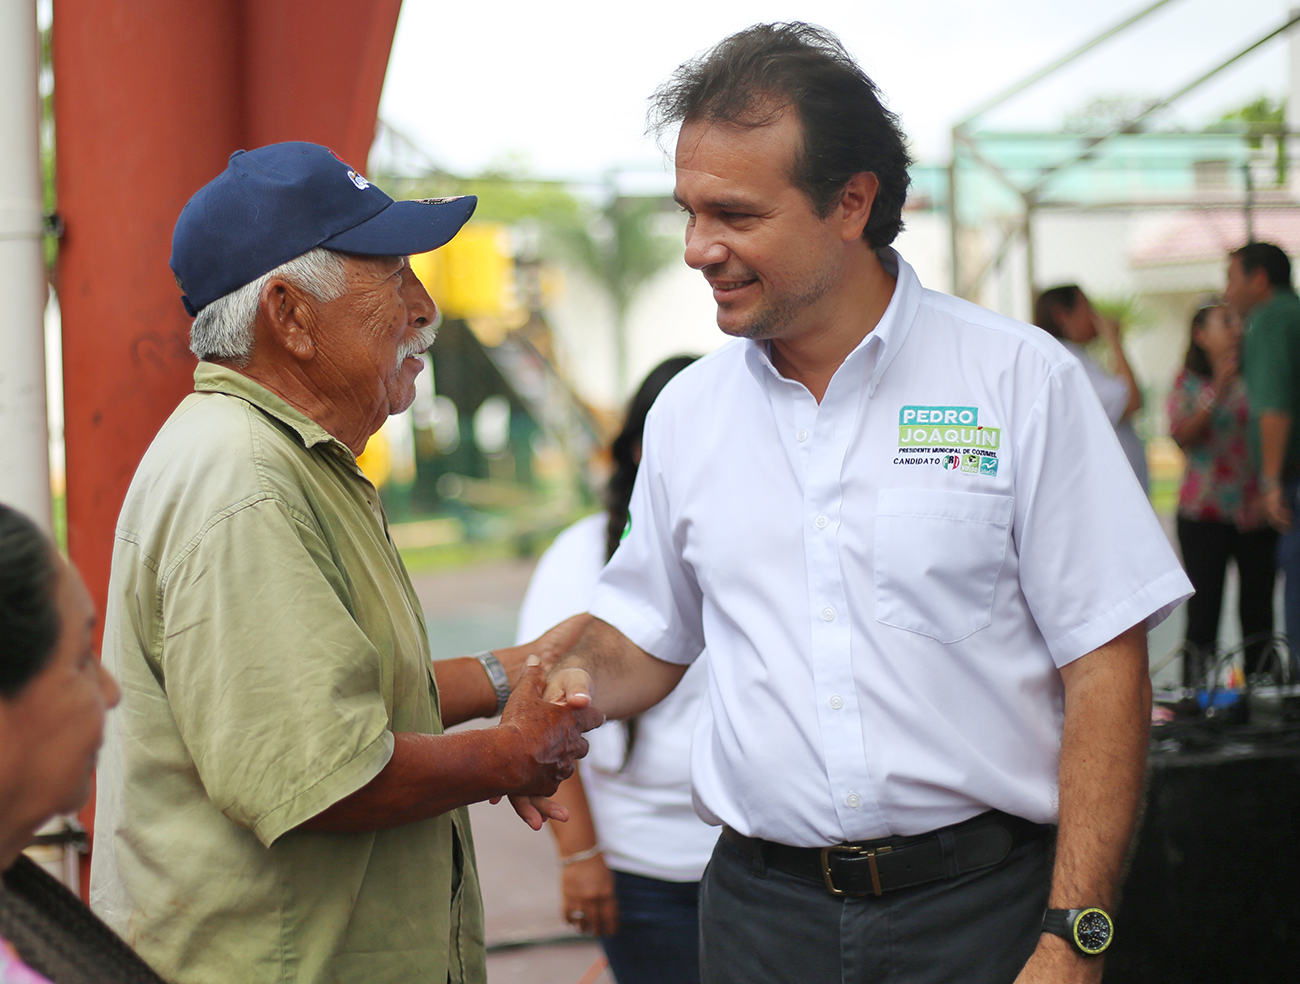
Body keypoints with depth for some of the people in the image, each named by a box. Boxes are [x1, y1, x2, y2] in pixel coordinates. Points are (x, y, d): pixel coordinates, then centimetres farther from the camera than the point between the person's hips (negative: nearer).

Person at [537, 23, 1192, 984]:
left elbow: (1105, 667, -7)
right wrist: (575, 681, -6)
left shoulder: (1023, 381, -6)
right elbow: (645, 637, 18)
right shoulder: (685, 412, 6)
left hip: (984, 904, -3)